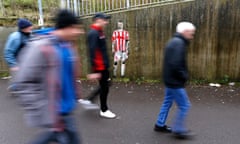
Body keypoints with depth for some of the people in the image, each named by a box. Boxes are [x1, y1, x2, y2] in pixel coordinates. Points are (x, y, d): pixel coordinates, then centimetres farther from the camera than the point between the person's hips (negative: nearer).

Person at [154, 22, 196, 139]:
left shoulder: (174, 41, 13)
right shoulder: (179, 43, -20)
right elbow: (175, 65, -29)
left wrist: (182, 75, 11)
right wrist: (184, 76, -14)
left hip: (170, 79, 11)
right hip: (175, 81, -11)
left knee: (167, 102, 18)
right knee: (184, 105, 0)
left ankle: (160, 125, 29)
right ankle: (178, 130, 12)